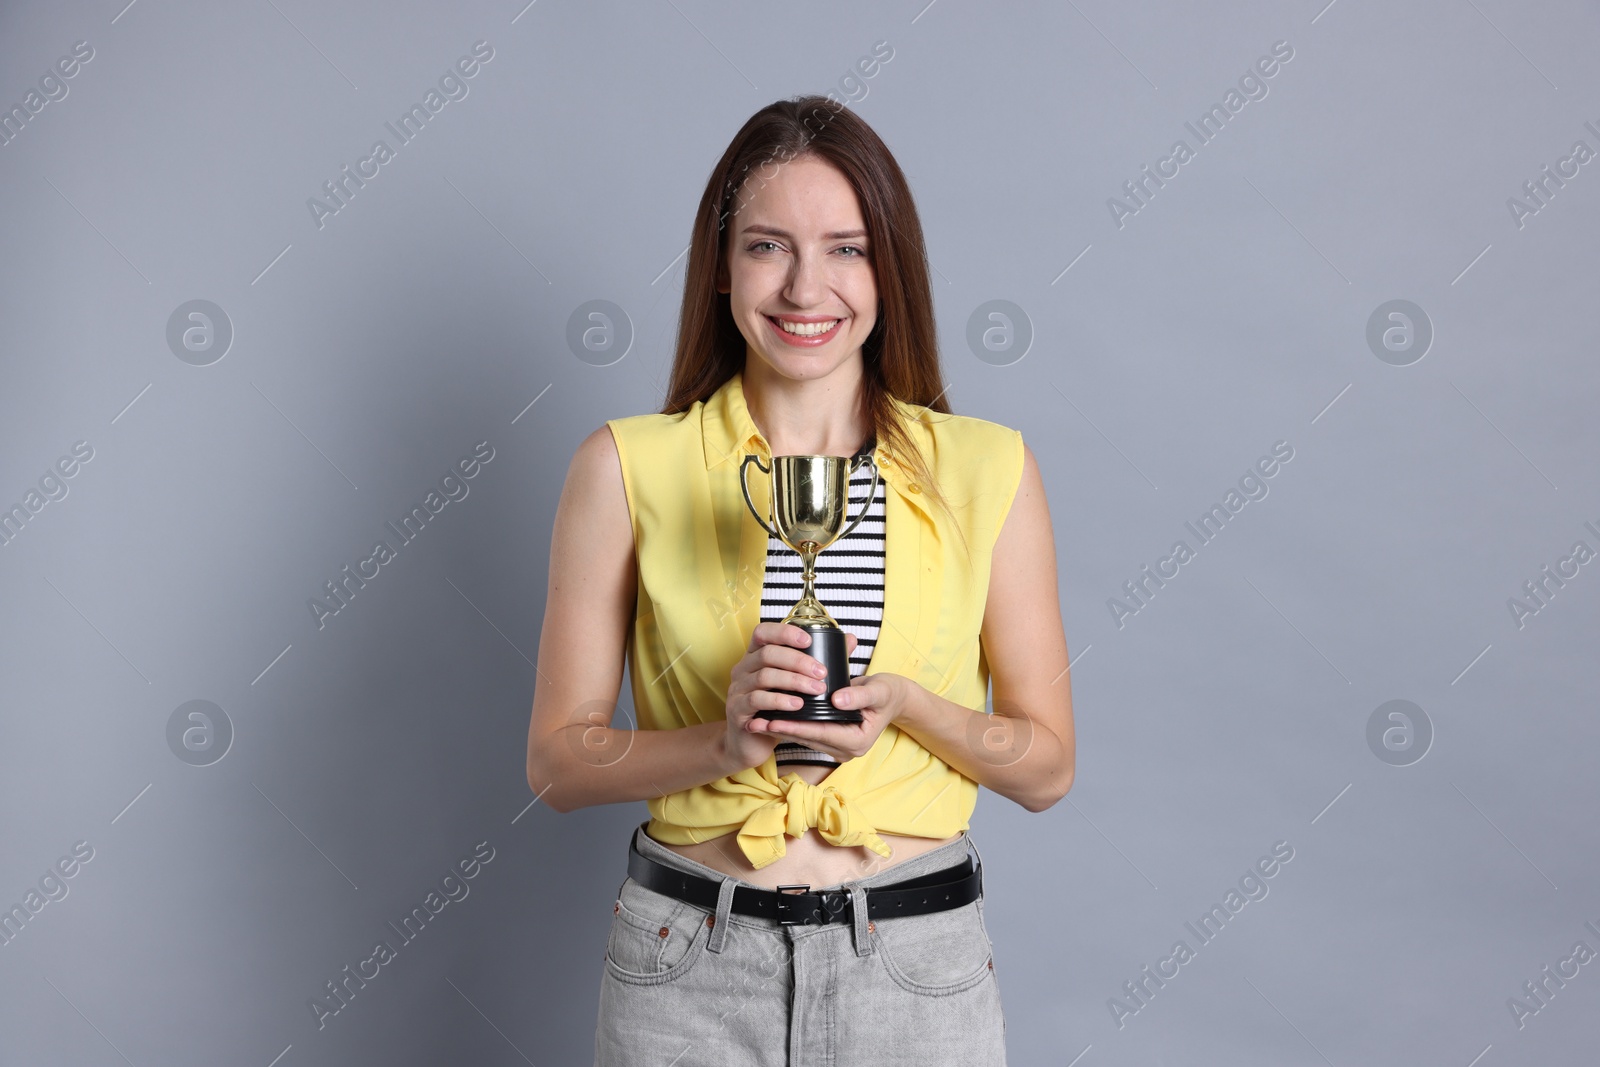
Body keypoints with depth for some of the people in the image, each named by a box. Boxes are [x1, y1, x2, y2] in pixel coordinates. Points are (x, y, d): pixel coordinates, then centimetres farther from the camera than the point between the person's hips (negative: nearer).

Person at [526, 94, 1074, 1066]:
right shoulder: (628, 467, -4)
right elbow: (558, 762, -2)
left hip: (916, 960, 1)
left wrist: (905, 705, -17)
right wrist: (727, 739, -19)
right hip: (689, 964, 0)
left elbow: (1047, 768, 2)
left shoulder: (986, 468, -2)